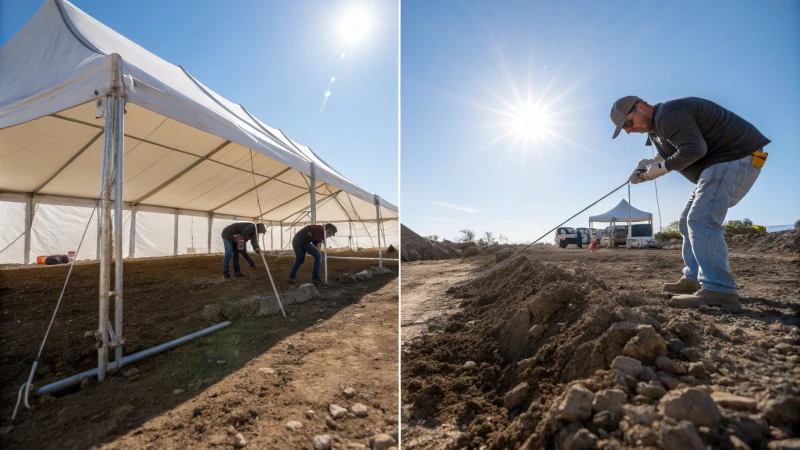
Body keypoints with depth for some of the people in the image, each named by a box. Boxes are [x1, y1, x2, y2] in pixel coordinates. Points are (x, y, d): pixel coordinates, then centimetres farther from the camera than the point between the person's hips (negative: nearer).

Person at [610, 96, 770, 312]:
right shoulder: (656, 126, 15)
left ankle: (719, 292, -25)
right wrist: (652, 164, 3)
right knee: (688, 221, 11)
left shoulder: (667, 115, -19)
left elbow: (693, 149, -28)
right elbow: (676, 152, 20)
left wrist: (661, 168, -16)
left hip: (736, 157, -11)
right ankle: (693, 280, 13)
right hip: (722, 161, 11)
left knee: (701, 219, -23)